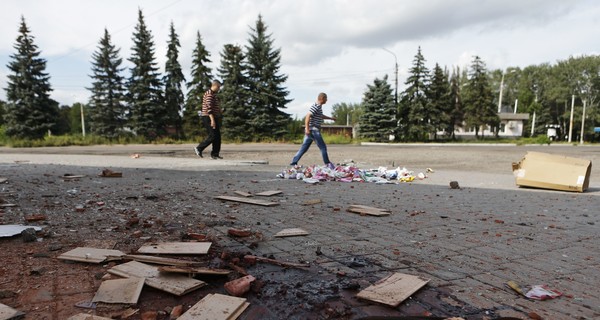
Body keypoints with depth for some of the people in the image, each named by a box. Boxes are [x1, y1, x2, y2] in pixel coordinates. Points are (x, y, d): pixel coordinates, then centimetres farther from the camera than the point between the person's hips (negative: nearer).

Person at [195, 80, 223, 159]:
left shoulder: (214, 94, 20)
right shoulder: (209, 94, -13)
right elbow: (209, 108, -22)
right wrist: (212, 120, -28)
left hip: (214, 118, 10)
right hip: (208, 118, -10)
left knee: (217, 136, 5)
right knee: (212, 136, -11)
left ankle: (215, 154, 7)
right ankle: (199, 148, -1)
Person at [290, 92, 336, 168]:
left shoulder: (319, 106, 19)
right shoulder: (316, 106, -13)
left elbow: (321, 116, 36)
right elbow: (308, 116, -23)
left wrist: (331, 118, 42)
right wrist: (307, 128, -29)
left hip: (311, 131, 10)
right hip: (313, 130, -10)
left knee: (304, 147, 9)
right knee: (323, 147, -2)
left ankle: (294, 162, 9)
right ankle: (328, 164, 6)